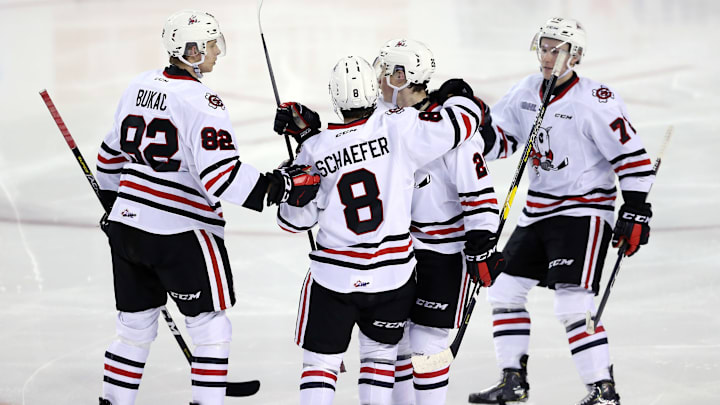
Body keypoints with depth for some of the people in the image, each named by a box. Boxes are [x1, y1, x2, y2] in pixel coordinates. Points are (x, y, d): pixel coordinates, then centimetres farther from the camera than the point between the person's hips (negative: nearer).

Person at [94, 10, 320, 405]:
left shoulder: (141, 86, 7)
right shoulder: (201, 102, -17)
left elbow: (112, 154, 18)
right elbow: (222, 176, -26)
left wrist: (113, 204, 31)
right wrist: (279, 187, -21)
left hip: (127, 224, 8)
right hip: (181, 232, -8)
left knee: (135, 327, 17)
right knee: (211, 330, 4)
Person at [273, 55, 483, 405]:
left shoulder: (314, 150, -6)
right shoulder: (399, 128, -11)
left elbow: (295, 219, 2)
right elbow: (465, 118, -4)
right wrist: (455, 97, 15)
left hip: (334, 278, 0)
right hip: (393, 274, 1)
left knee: (320, 360, 10)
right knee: (379, 352, 20)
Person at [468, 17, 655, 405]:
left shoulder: (595, 102, -16)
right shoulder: (526, 92, 4)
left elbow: (632, 156, -14)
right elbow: (501, 137, 14)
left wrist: (635, 211, -17)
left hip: (584, 211, -8)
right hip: (538, 212, 8)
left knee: (572, 303, -16)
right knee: (505, 289, 10)